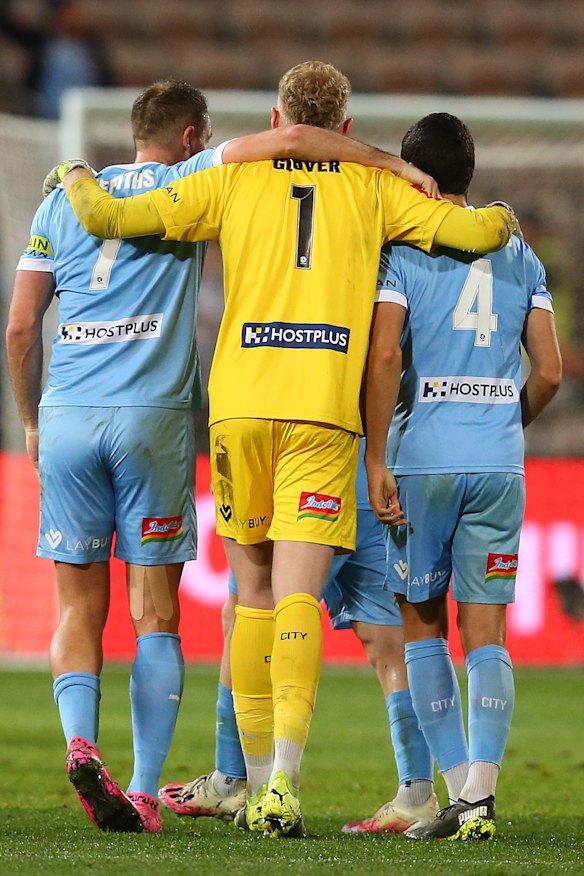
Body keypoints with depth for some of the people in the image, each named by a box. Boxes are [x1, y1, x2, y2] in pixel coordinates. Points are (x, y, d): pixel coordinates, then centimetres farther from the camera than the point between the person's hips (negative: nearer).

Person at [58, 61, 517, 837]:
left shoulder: (232, 180, 10)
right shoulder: (373, 189, 10)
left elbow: (106, 218, 5)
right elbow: (477, 233, 5)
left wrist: (79, 179, 27)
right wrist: (500, 217, 29)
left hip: (239, 403, 1)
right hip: (325, 411, -1)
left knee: (255, 592, 14)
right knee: (298, 597, -7)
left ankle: (258, 783, 16)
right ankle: (284, 780, -24)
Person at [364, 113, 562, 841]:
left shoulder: (399, 248, -1)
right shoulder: (519, 255, 11)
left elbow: (384, 356, -12)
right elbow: (549, 373, 8)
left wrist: (377, 459, -8)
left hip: (424, 458, -3)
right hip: (499, 464, 3)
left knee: (423, 623, 9)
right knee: (486, 630, 3)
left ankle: (457, 790, 3)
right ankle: (481, 791, -11)